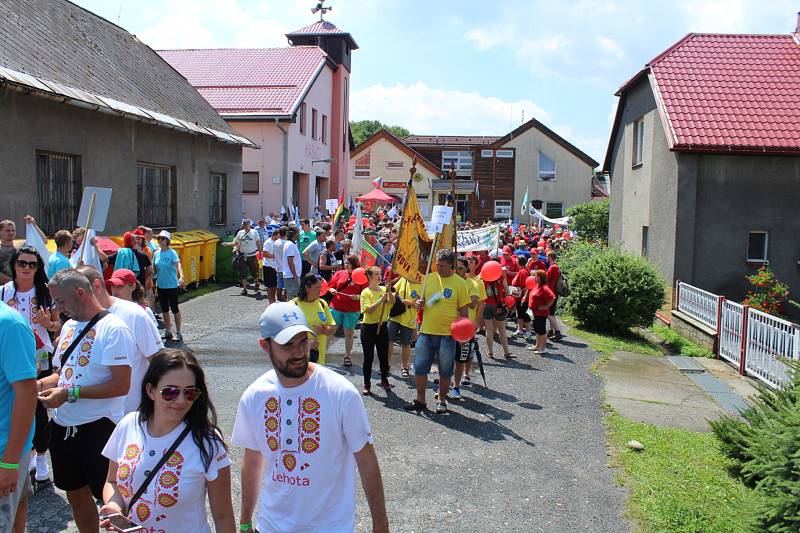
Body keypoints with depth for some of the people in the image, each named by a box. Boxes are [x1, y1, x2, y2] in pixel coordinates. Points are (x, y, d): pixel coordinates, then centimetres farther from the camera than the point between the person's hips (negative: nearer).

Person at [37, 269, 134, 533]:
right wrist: (40, 384, -1)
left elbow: (121, 385, -21)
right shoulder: (69, 326, 9)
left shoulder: (113, 329, -16)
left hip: (98, 429, -8)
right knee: (76, 495, 20)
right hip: (63, 426, 8)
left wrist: (70, 394, -22)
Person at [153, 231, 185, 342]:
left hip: (172, 285, -6)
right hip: (161, 285, 6)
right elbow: (154, 268, 13)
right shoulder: (156, 253, 4)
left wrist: (181, 277, -45)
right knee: (164, 309, 13)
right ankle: (168, 332, 25)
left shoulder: (172, 253, -13)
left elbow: (178, 264, -29)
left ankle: (178, 332, 8)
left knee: (174, 308, -1)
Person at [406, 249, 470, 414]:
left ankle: (441, 400, 23)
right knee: (420, 366, 5)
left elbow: (463, 309, -1)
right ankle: (420, 400, 20)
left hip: (448, 334, -3)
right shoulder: (429, 278, 5)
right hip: (426, 332, 3)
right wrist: (420, 304, -7)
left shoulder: (459, 283, -4)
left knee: (445, 370, 7)